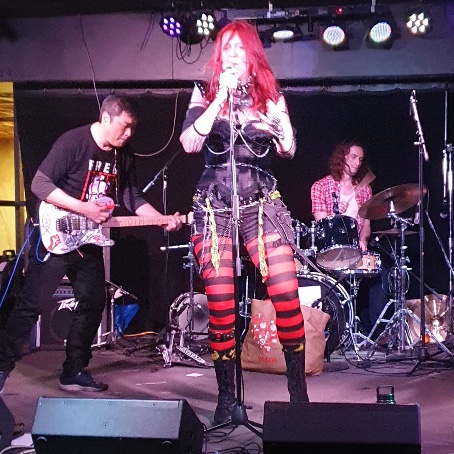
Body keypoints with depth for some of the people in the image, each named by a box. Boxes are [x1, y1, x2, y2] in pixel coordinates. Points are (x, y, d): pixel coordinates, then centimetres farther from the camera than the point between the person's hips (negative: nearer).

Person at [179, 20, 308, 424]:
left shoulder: (270, 95, 10)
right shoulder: (205, 93, 9)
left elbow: (288, 152, 6)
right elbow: (190, 144, -6)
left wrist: (283, 126, -16)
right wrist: (221, 98, -11)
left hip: (261, 203, 0)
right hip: (214, 205, 0)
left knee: (287, 292, -14)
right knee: (220, 305, -3)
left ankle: (298, 388, 1)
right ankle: (227, 396, 10)